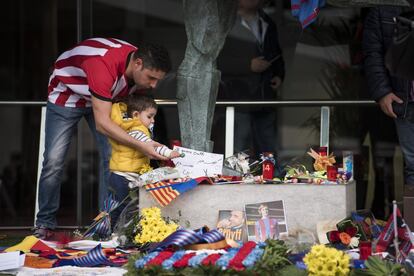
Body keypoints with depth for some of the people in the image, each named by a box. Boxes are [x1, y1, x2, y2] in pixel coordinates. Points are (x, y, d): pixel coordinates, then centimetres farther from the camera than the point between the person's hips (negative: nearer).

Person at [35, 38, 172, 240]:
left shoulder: (142, 69, -20)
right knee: (53, 160, -9)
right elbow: (102, 123, -43)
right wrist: (140, 146, -48)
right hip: (66, 94, -6)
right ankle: (44, 223, 5)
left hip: (103, 98, 6)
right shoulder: (104, 65, -44)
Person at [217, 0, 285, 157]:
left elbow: (277, 55, 29)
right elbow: (218, 61, -15)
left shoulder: (268, 24, 16)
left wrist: (279, 76, 10)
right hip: (238, 99, -6)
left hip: (265, 99, 6)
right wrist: (249, 66, -18)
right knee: (240, 151, -5)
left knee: (268, 152, 10)